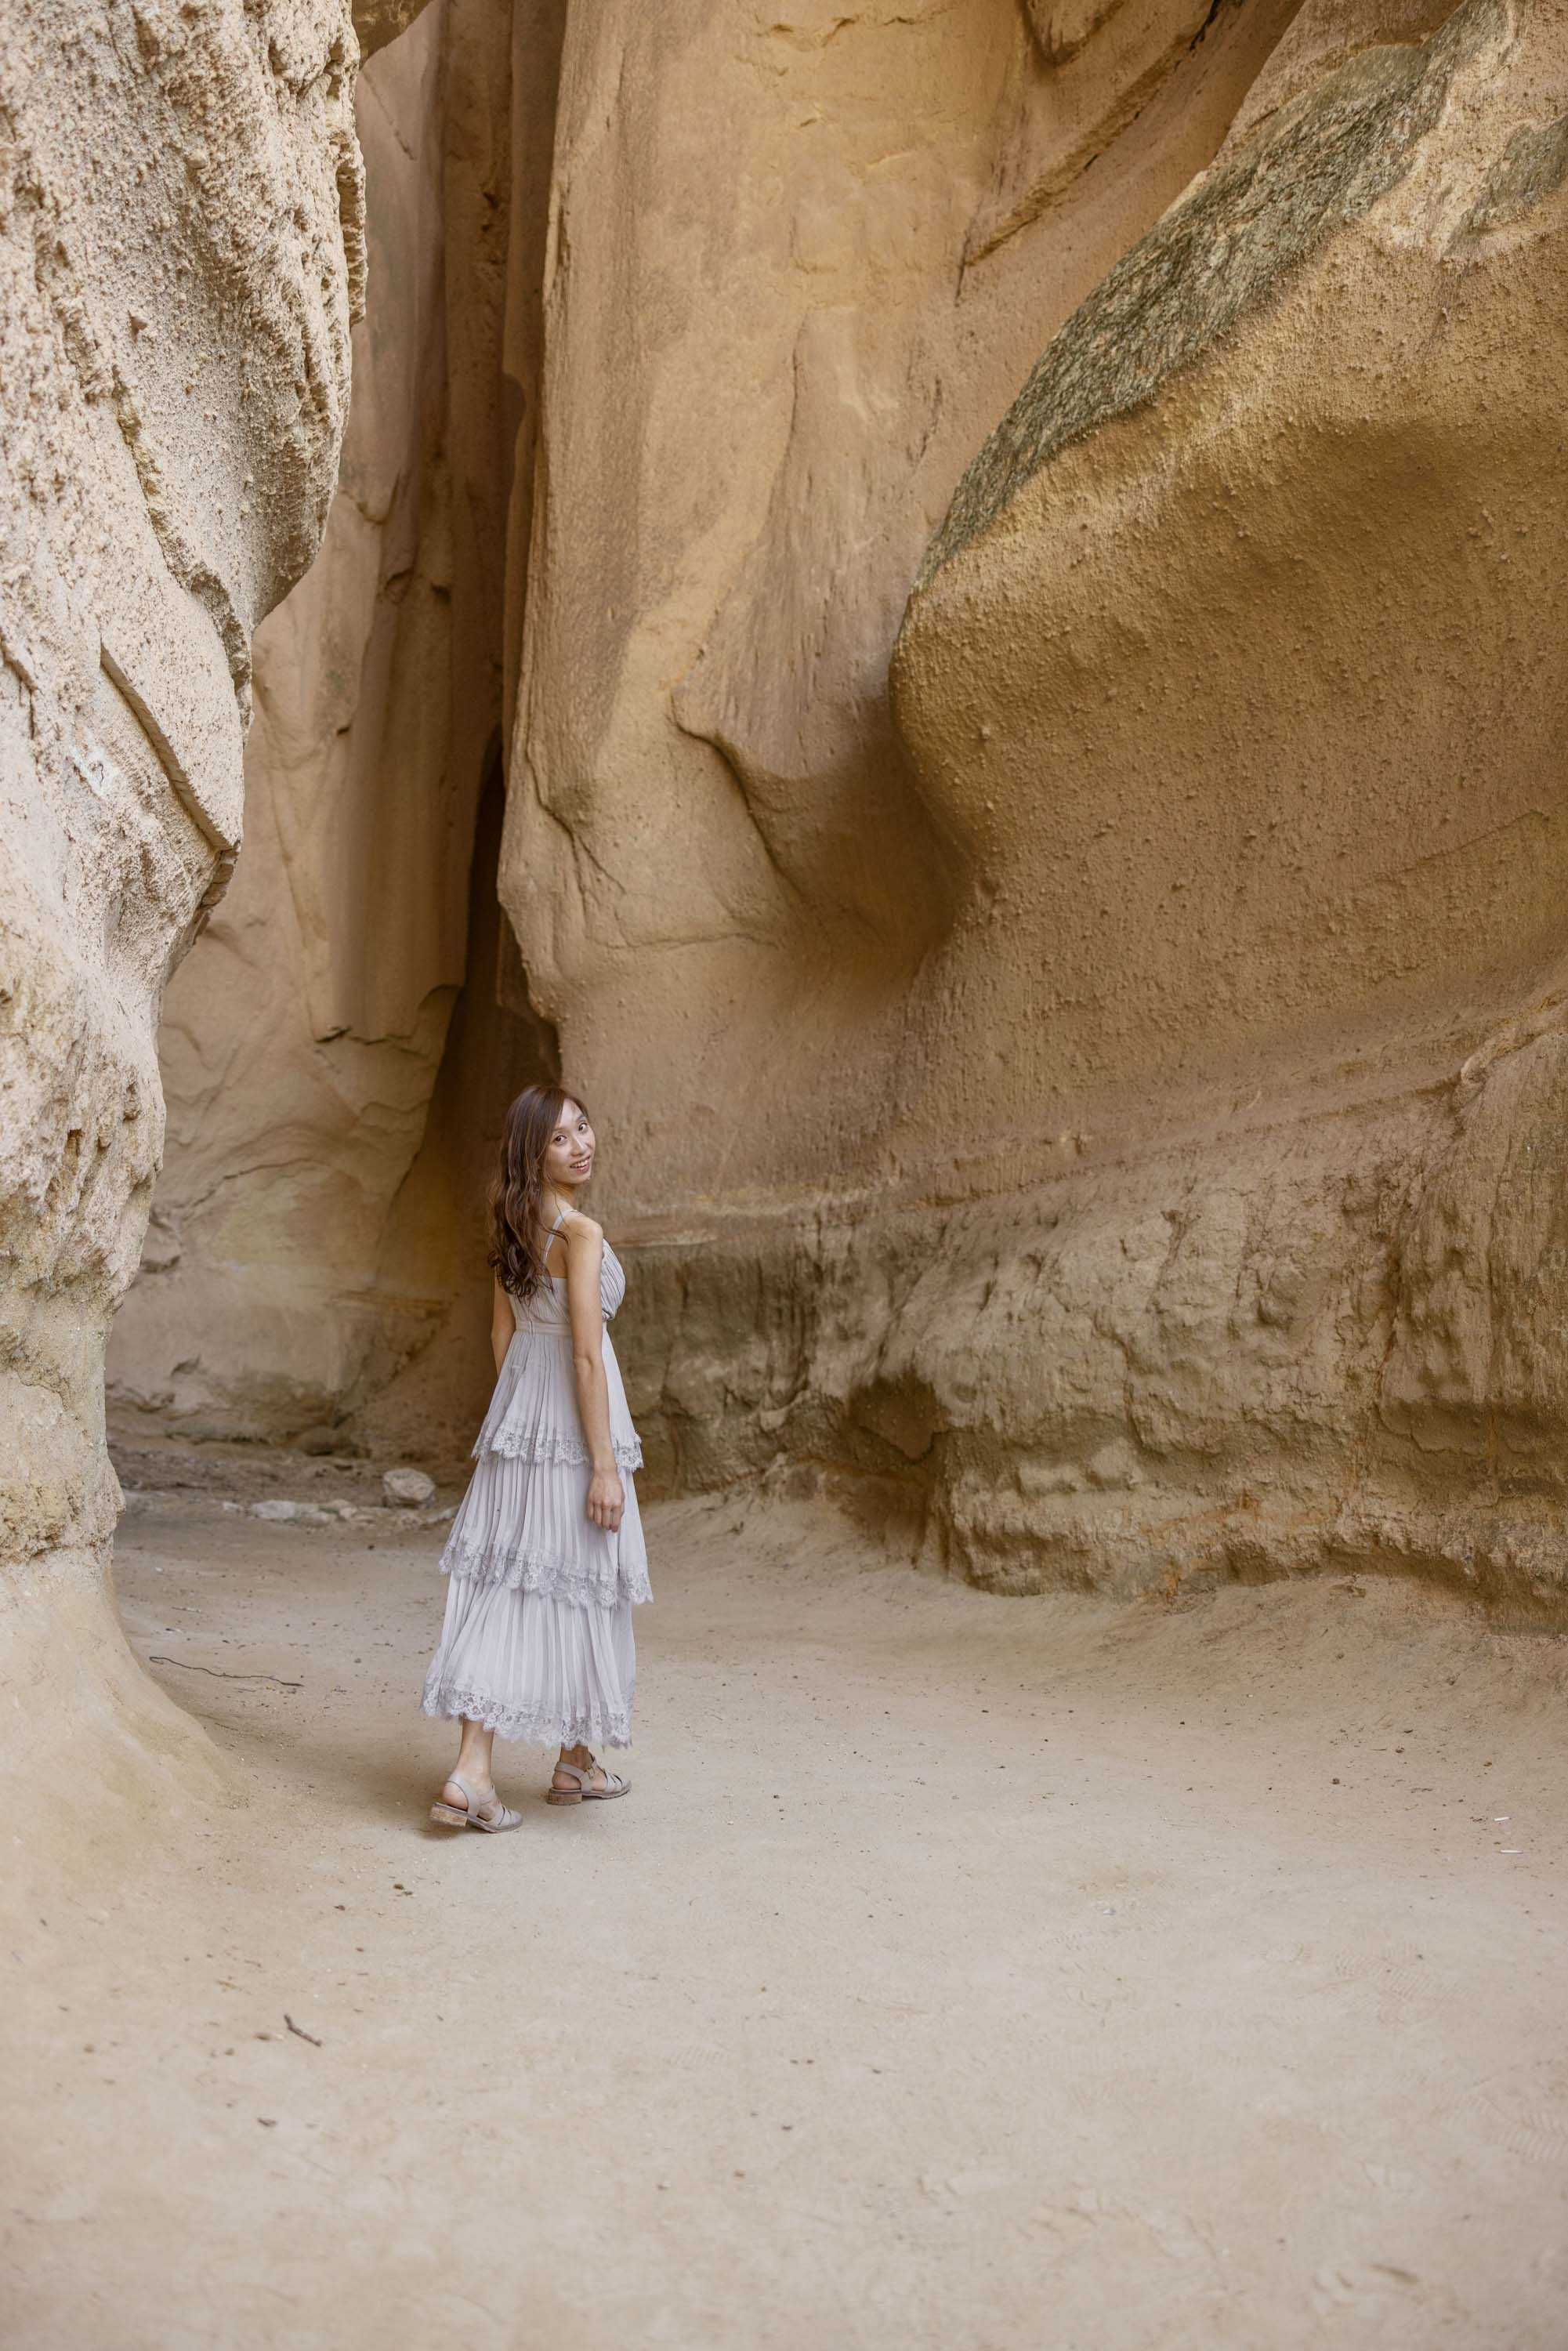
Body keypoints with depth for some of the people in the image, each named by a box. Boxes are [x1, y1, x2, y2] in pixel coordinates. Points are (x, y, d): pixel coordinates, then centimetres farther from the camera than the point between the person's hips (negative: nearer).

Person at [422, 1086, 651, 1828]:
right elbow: (586, 1355, -19)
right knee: (576, 1588, 8)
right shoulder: (580, 1231, -17)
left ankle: (470, 1771, 1)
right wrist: (605, 1465, -16)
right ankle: (576, 1761, 25)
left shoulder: (514, 1225, 8)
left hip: (514, 1421, 7)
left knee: (505, 1587, 6)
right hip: (569, 1426, -7)